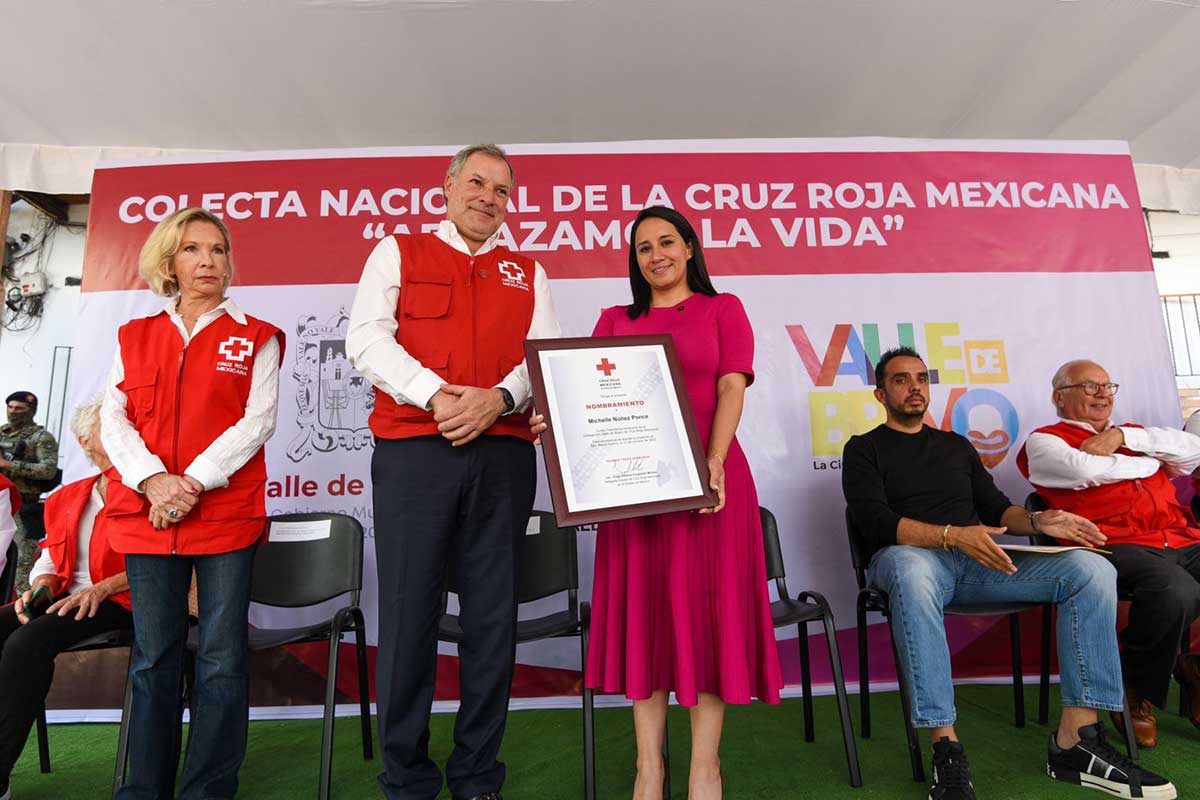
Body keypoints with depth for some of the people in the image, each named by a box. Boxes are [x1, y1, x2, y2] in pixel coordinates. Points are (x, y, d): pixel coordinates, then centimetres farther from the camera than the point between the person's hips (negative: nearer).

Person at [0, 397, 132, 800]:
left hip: (119, 600, -6)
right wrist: (40, 586, -3)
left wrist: (100, 589, -19)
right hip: (62, 598, 6)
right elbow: (49, 559, 19)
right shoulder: (65, 498, 19)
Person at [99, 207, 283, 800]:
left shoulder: (256, 339, 7)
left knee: (221, 661, 1)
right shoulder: (134, 337, 15)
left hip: (227, 513, -2)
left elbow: (257, 420, -4)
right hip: (145, 514, 3)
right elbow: (113, 419, 5)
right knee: (153, 661, 9)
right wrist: (154, 482, -12)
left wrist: (194, 482, -14)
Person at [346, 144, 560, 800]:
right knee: (409, 612, 1)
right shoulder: (398, 252, 13)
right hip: (413, 451, -2)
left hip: (503, 455, 2)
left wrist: (499, 398, -12)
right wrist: (437, 394, -14)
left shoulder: (527, 273, 19)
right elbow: (366, 338, 0)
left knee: (493, 615, 6)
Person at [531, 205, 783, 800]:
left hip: (706, 476, -2)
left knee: (704, 605, 2)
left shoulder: (723, 309, 11)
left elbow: (731, 389, -3)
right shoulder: (615, 320, 17)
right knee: (643, 607, 5)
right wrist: (556, 421, -13)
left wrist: (714, 463, -17)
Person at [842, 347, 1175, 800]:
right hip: (911, 556, -5)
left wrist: (1036, 521, -2)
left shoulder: (956, 446, 26)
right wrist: (953, 535, -21)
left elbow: (996, 509, 22)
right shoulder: (864, 449, 8)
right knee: (910, 570, -42)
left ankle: (1074, 743, -16)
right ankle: (946, 749, -36)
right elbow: (876, 522, -7)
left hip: (975, 563, 6)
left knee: (1091, 568, -17)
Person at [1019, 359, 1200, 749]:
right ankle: (1136, 690, -9)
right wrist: (1151, 462, 7)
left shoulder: (1133, 434, 30)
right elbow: (1085, 470, -10)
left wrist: (1124, 436, 2)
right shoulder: (1045, 441, 9)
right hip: (1116, 545, -6)